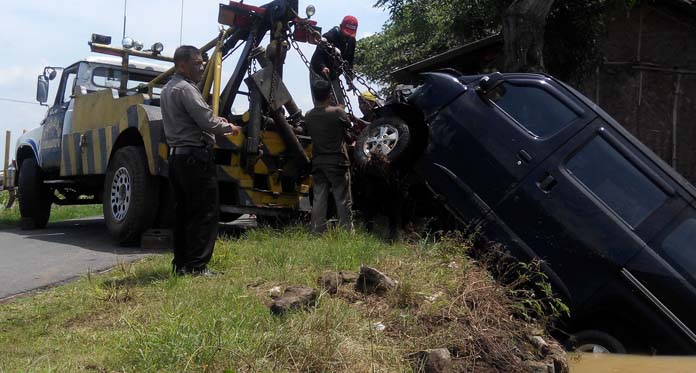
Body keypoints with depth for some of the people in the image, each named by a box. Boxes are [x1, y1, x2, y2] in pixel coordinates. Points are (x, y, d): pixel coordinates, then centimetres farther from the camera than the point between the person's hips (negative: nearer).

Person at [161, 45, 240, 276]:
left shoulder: (167, 89, 19)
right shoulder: (186, 89, -12)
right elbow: (208, 122, -19)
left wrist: (216, 122, 15)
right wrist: (228, 127, -1)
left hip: (176, 155, 10)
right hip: (195, 156, -10)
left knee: (184, 211, 13)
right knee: (205, 213, -6)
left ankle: (181, 263, 17)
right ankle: (197, 266, -6)